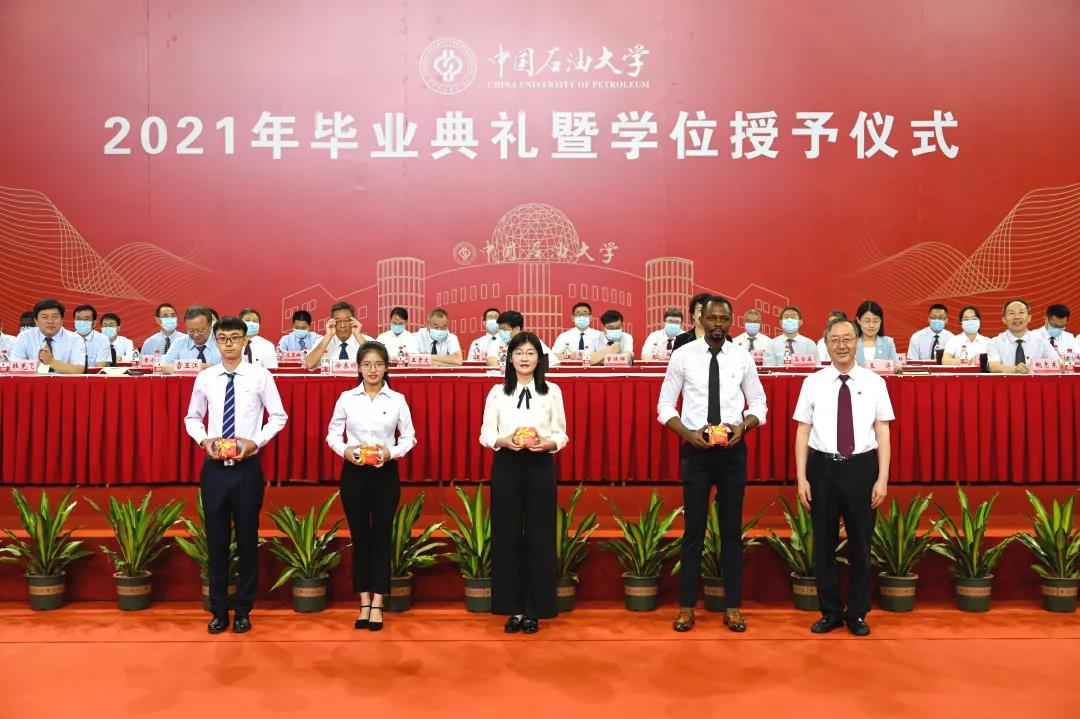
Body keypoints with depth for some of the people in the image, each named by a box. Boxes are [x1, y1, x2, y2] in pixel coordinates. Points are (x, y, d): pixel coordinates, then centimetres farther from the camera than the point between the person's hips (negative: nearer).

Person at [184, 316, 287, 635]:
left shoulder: (260, 376, -5)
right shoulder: (205, 378, 2)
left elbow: (278, 416, 0)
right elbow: (192, 417, 12)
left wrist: (255, 442, -12)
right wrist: (204, 440, -7)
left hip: (248, 467, -2)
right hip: (214, 468, 2)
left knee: (248, 539, 7)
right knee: (216, 539, 9)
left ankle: (243, 610, 22)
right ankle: (219, 610, 23)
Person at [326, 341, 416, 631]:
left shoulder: (397, 399, -1)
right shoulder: (346, 398, 1)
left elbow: (409, 436, 3)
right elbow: (333, 434, 5)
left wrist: (392, 452, -15)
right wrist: (345, 450, -14)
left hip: (386, 473, -1)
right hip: (353, 472, 1)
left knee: (381, 536, 2)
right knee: (359, 536, 7)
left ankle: (377, 605, 10)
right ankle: (364, 603, 16)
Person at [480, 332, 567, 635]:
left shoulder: (552, 392, 5)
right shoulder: (497, 392, 5)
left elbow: (561, 435, 5)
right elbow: (485, 434, 4)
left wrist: (547, 443, -16)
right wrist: (505, 441, -15)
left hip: (540, 467, 0)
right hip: (506, 466, 1)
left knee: (539, 537, 2)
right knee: (507, 536, 2)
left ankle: (534, 610, 14)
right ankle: (513, 608, 14)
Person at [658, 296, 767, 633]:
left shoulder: (743, 358, 0)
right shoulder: (682, 356, -3)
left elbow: (758, 403, 7)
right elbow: (665, 405, 0)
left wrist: (743, 426, -13)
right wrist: (687, 433, -15)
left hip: (733, 450, 1)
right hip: (695, 449, -1)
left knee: (732, 528, 9)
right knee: (694, 528, 5)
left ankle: (733, 607, 20)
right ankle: (687, 606, 17)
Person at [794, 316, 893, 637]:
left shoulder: (873, 382, 1)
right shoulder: (813, 382, 1)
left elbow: (883, 432, 1)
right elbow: (803, 431, 2)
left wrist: (882, 479, -5)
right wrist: (801, 478, -3)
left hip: (861, 467, 0)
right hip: (823, 467, 0)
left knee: (860, 544, 11)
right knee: (824, 544, 9)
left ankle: (857, 613, 27)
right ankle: (830, 612, 26)